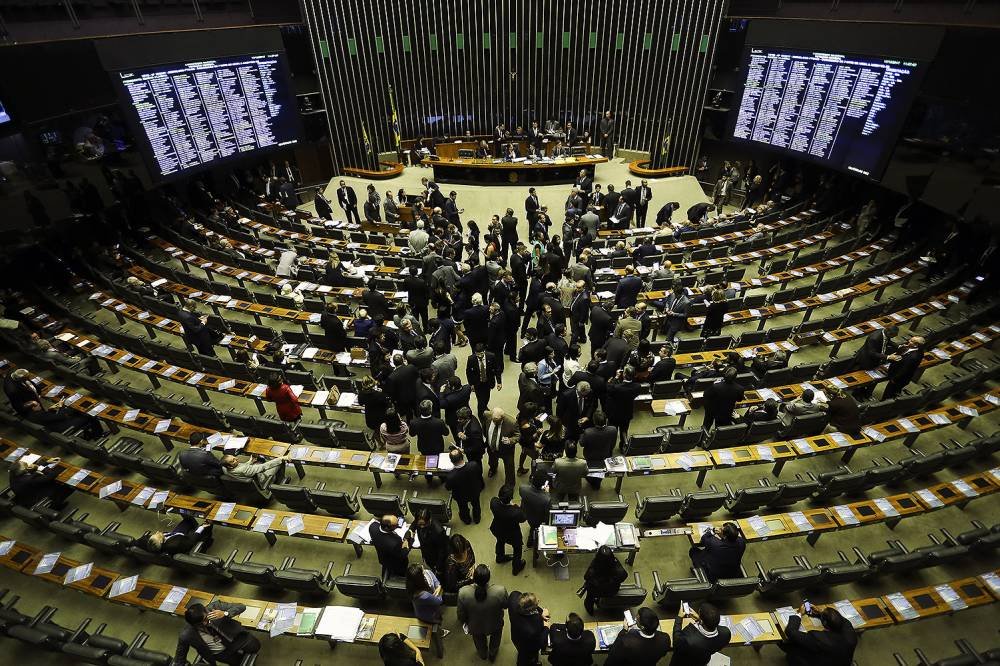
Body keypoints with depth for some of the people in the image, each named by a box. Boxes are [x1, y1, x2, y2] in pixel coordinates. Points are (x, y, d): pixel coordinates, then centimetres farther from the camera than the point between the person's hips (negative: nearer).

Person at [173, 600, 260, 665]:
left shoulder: (215, 606, -23)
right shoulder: (186, 635, -21)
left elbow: (242, 606, -19)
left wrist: (225, 614, -35)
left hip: (233, 638, 0)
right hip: (219, 653, 0)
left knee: (254, 645, -17)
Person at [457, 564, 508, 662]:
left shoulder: (463, 592, -37)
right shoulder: (501, 591, -39)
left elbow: (461, 614, -17)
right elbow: (506, 605, -15)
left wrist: (465, 623, 5)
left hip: (475, 627, 0)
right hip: (495, 626, 0)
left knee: (479, 639, 37)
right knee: (496, 635, 37)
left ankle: (483, 654, 65)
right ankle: (492, 654, 63)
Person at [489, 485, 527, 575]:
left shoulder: (493, 502, -35)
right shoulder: (515, 512, -44)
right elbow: (523, 519, -20)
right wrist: (516, 507, -11)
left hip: (498, 530, 4)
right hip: (512, 534, -4)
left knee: (500, 542, 37)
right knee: (517, 548, 29)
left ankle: (500, 558, 66)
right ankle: (516, 567, 54)